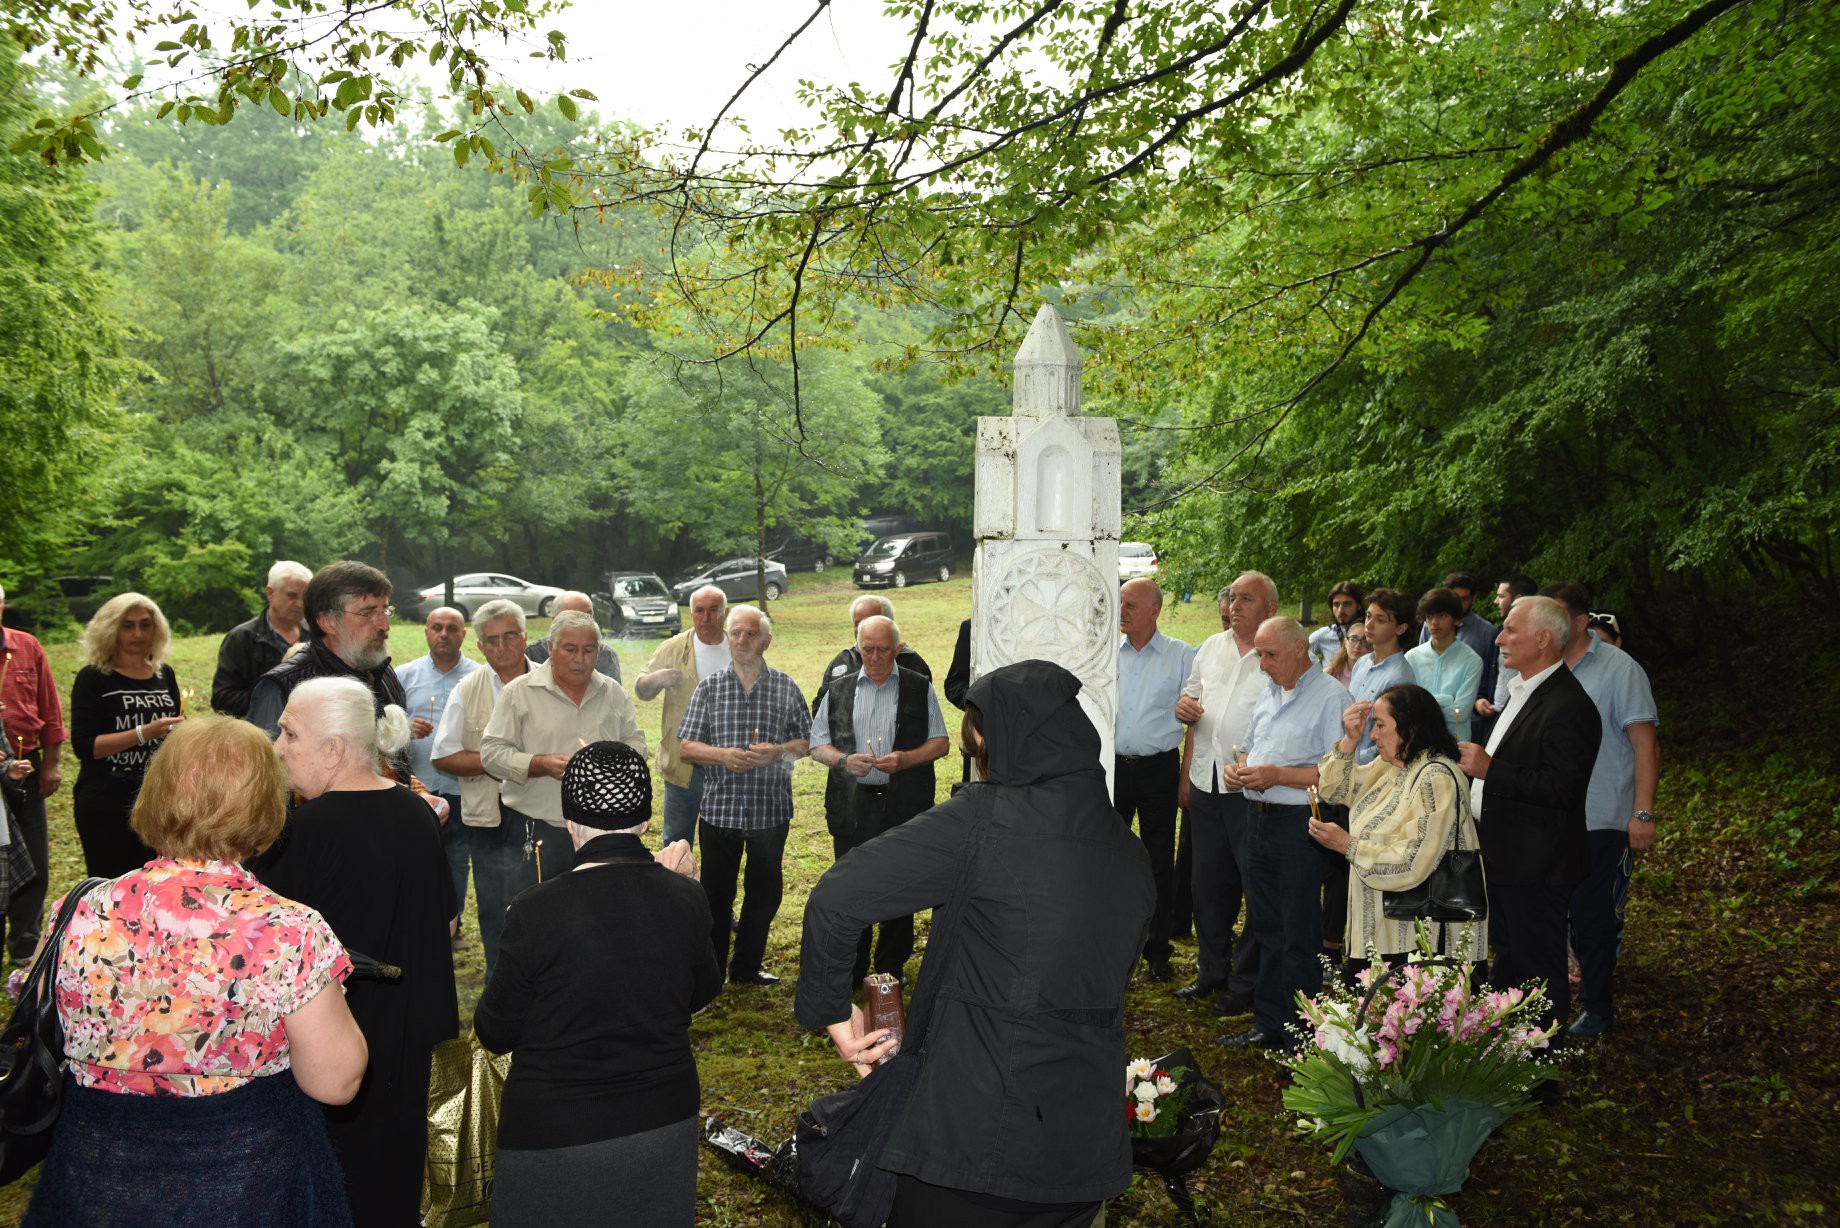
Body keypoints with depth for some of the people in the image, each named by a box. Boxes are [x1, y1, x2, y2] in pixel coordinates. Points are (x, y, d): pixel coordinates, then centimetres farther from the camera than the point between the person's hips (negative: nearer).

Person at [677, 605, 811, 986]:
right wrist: (723, 755, -17)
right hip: (720, 807, -1)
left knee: (766, 890, 10)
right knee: (716, 892, 7)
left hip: (771, 809, 1)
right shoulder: (709, 688, 3)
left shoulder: (786, 688, 4)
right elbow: (685, 746, 1)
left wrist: (778, 751, -14)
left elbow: (807, 741, 6)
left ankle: (746, 967, 26)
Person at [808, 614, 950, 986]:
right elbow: (817, 744, 11)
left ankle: (892, 966, 19)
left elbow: (940, 742, 5)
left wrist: (905, 759, -14)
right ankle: (850, 968, 19)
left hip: (904, 806, -1)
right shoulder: (838, 690, 10)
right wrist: (844, 760, -10)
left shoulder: (919, 688, 5)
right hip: (851, 807, 1)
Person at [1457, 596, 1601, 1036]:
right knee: (1508, 958, 23)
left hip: (1536, 867, -11)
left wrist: (1491, 769, -26)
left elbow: (1561, 787, -28)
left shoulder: (1568, 706, -22)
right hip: (1504, 858, 11)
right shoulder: (1520, 691, 13)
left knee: (1539, 971, 1)